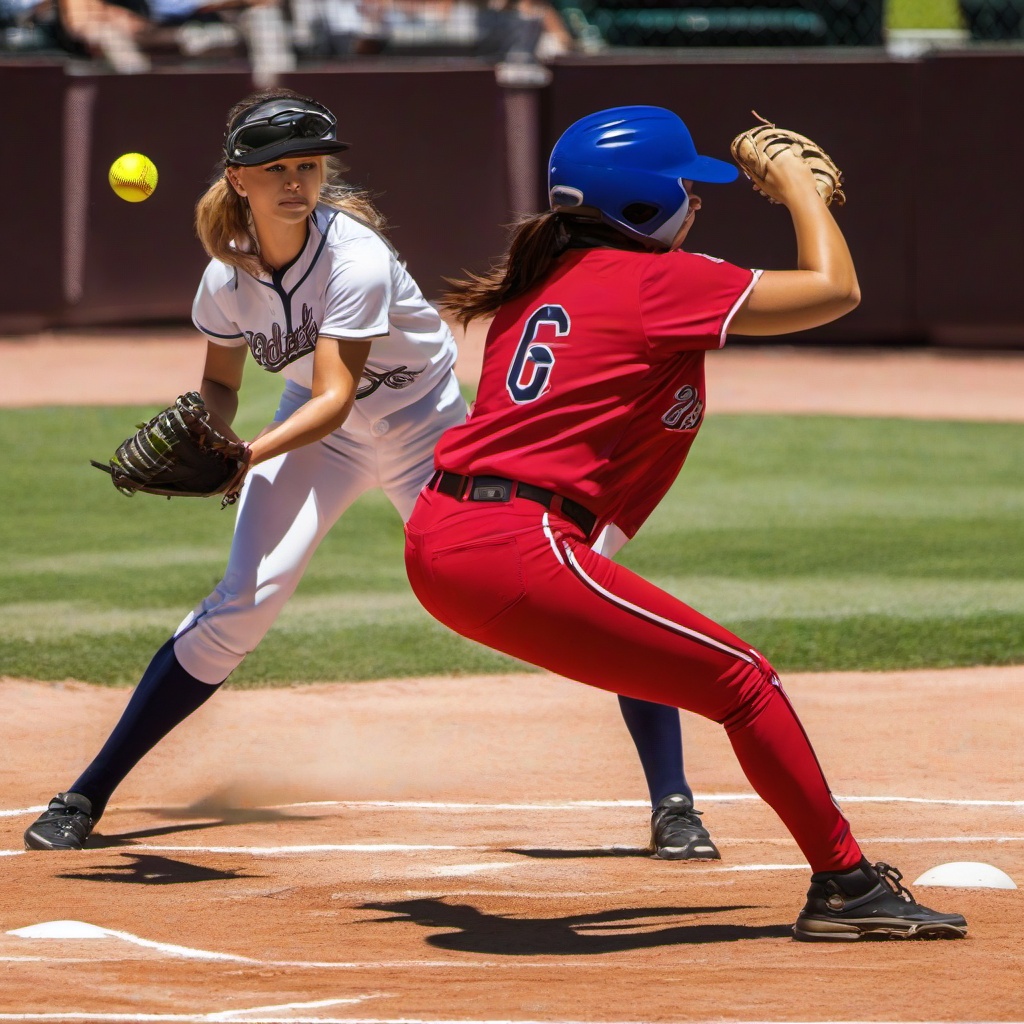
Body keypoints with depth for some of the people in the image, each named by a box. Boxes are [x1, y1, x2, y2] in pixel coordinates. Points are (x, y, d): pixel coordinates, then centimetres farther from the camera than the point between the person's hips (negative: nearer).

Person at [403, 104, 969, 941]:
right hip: (516, 551, -9)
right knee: (744, 682, -1)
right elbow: (835, 289, 0)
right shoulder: (662, 282, -4)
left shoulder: (542, 278, 18)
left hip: (437, 538, 9)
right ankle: (847, 887, 1)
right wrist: (800, 190, 16)